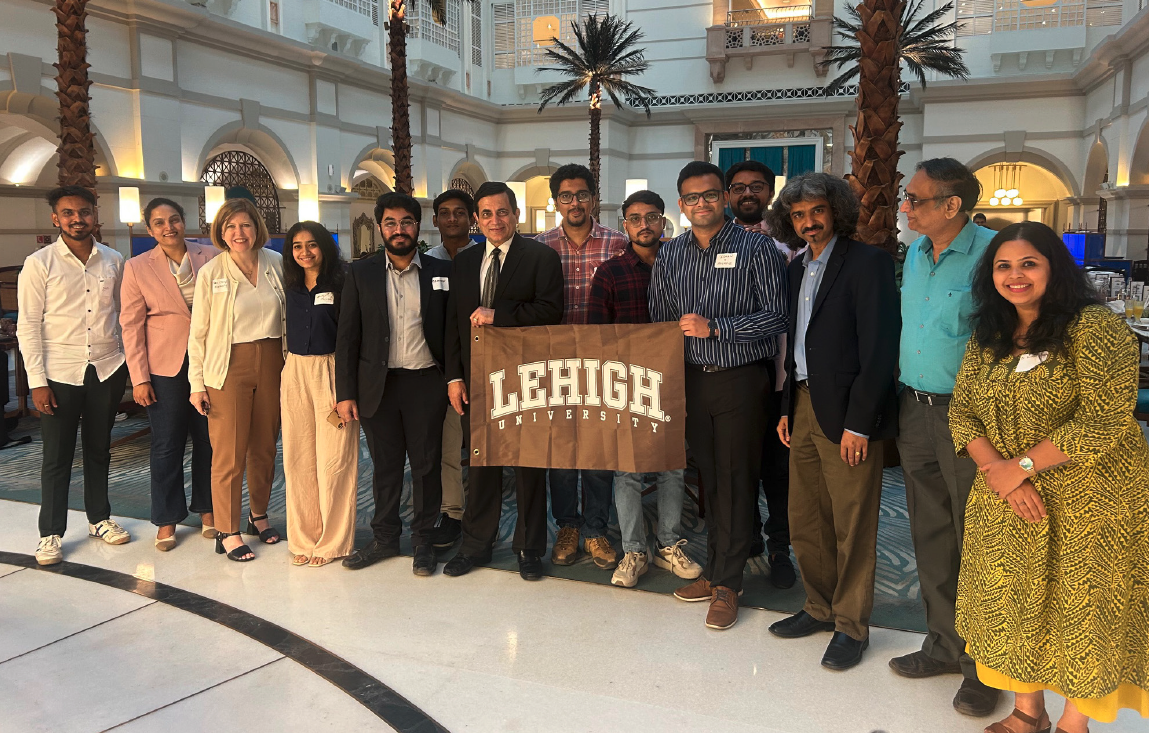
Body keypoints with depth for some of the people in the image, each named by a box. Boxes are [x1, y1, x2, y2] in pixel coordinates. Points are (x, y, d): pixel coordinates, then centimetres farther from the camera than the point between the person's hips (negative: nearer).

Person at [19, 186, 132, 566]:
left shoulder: (113, 261, 4)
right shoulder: (39, 264, -5)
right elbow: (28, 326, -5)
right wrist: (37, 381, -10)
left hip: (107, 370, 3)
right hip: (59, 374, -3)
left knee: (99, 450, 15)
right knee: (57, 456, 4)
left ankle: (100, 518, 29)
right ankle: (50, 533, 16)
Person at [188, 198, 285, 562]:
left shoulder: (277, 264, 3)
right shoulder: (211, 273, -4)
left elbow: (290, 316, 10)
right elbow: (198, 333, -2)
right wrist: (197, 383, -4)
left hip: (272, 364, 3)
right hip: (229, 367, -3)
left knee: (265, 446, 13)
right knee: (229, 453, -1)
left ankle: (259, 514, 31)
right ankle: (227, 531, 11)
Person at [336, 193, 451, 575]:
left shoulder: (441, 272, 3)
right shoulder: (361, 274, 4)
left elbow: (453, 330, 4)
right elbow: (348, 337, 3)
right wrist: (345, 393, -2)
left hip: (426, 383, -1)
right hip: (378, 385, 1)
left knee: (426, 465, 6)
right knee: (385, 466, 11)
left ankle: (423, 540, 22)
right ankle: (384, 537, 27)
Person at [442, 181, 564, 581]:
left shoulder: (541, 257, -3)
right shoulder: (464, 262, 12)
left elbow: (551, 309, -15)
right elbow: (453, 321, 12)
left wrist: (499, 315, -19)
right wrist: (454, 376, 5)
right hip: (477, 379, 4)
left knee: (529, 463, 6)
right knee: (480, 462, 12)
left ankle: (529, 548, 20)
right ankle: (476, 545, 25)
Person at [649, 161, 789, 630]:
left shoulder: (755, 249, -4)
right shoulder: (669, 256, 10)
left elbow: (775, 315, -10)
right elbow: (660, 323, 13)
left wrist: (715, 327, -18)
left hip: (741, 381, -4)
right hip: (691, 381, 4)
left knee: (735, 480, 1)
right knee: (708, 477, 12)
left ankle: (727, 583, 11)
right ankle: (716, 569, 25)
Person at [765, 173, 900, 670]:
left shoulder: (867, 263, -9)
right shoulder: (797, 269, 15)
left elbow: (879, 348, -15)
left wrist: (858, 422, -17)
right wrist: (787, 407, 12)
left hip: (847, 414, -7)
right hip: (803, 408, 7)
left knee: (853, 527, 2)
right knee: (805, 521, 14)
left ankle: (852, 626, 17)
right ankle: (820, 608, 30)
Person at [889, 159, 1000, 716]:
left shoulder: (992, 253, -14)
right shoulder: (915, 251, 9)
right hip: (915, 410, 7)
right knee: (930, 538, 15)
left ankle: (983, 664, 20)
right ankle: (945, 644, 31)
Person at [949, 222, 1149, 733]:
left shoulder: (1095, 328, -13)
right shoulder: (988, 336, 6)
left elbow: (1104, 420, -20)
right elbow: (962, 411, 3)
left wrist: (1021, 466, -17)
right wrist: (996, 470, -14)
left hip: (1088, 503, -5)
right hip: (1006, 501, 5)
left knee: (1081, 610, 6)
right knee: (1014, 605, 12)